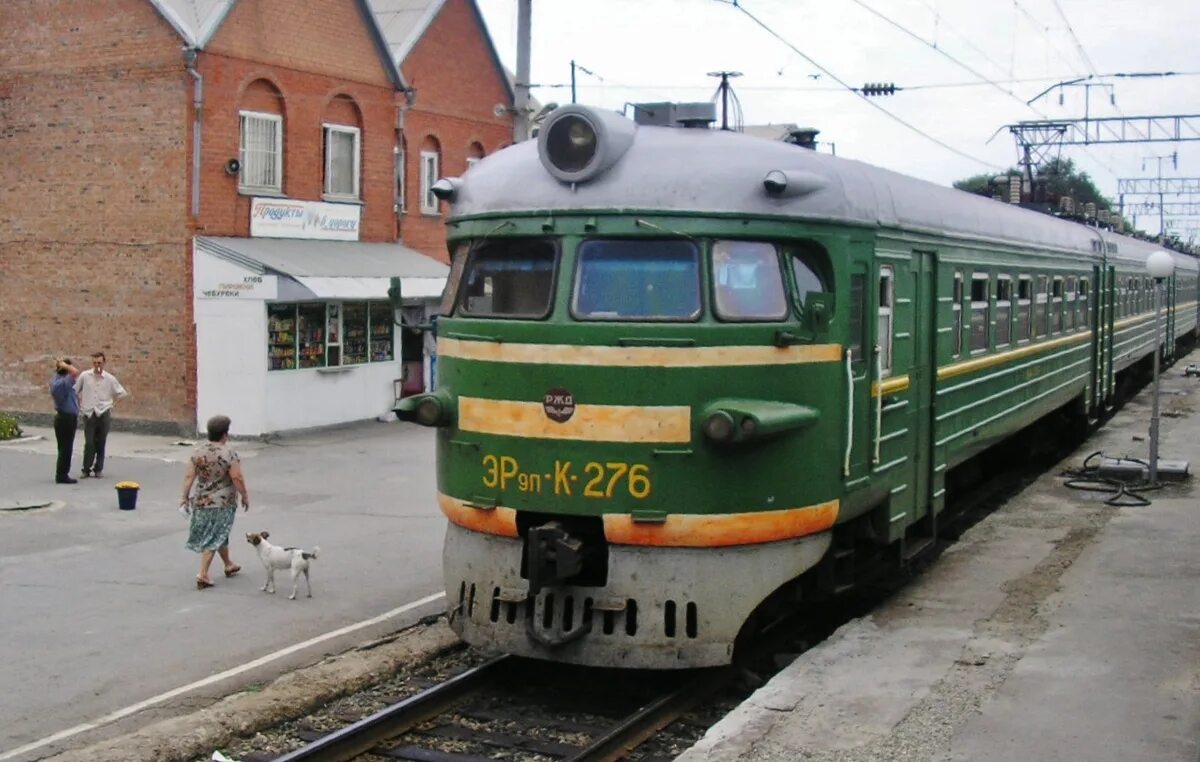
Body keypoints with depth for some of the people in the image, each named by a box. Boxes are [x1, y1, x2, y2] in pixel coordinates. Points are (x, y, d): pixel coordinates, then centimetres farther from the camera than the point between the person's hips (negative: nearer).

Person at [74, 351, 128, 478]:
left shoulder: (110, 379, 1)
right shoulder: (84, 376, 1)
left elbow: (122, 393, 12)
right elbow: (74, 391, 9)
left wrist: (111, 400, 7)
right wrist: (80, 405, 8)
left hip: (103, 414, 1)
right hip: (89, 414, -1)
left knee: (100, 444, 6)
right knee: (89, 443, -6)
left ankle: (98, 469, 17)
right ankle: (86, 469, 5)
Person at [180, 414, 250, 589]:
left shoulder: (198, 451, 1)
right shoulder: (229, 452, -15)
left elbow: (189, 476, -1)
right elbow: (237, 477, -17)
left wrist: (185, 497, 4)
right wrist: (245, 496, -5)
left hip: (201, 501, 6)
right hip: (222, 503, -6)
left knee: (220, 535, 21)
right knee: (214, 538, -2)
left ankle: (229, 565, 37)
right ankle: (203, 574, -9)